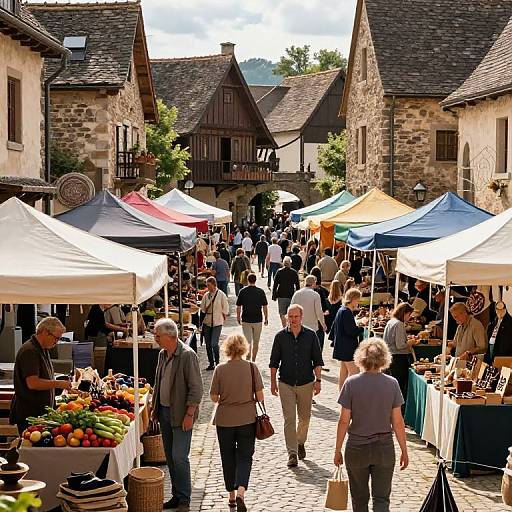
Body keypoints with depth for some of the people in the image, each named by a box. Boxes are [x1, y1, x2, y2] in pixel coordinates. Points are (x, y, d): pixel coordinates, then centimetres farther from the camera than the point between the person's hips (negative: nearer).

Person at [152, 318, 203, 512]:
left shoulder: (187, 355, -16)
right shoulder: (162, 354, 9)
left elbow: (196, 388, -16)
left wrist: (189, 414, -19)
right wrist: (155, 408, 16)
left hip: (181, 414, -8)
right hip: (164, 411, 8)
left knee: (179, 457, -8)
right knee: (170, 456, 12)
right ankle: (176, 496, 22)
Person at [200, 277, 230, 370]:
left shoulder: (221, 295, -6)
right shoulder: (206, 295, 7)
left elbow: (225, 309, -2)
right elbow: (202, 308, 16)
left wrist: (223, 319, 0)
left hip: (217, 323, -5)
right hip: (207, 322, 5)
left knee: (214, 344, -12)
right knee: (208, 344, 6)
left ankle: (217, 362, 3)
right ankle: (211, 363, 16)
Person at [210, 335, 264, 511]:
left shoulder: (220, 369, -9)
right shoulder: (252, 367, -9)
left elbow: (214, 397, -4)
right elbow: (260, 396, -8)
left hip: (224, 420, 0)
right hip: (247, 419, 0)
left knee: (228, 457, 15)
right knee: (244, 457, 9)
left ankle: (232, 495, 24)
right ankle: (241, 490, -13)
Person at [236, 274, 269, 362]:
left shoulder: (242, 291, -5)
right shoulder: (260, 292, -5)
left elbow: (238, 307, -2)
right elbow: (265, 307, -2)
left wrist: (238, 317, 12)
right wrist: (266, 318, 9)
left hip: (246, 320, -1)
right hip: (258, 320, 1)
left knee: (248, 341, -1)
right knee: (256, 342, 14)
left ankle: (248, 360, -15)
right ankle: (253, 361, 22)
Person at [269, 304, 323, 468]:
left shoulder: (311, 335, -3)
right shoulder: (280, 336, -2)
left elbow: (317, 360, 2)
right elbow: (274, 361, 4)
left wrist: (318, 380, -4)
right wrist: (273, 382, 2)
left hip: (306, 383, 1)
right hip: (286, 384, -1)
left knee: (304, 417, 14)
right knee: (289, 419, -6)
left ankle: (300, 443, 39)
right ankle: (292, 454, -4)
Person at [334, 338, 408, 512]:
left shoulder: (351, 383, -10)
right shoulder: (392, 384, -7)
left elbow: (344, 421, -8)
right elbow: (398, 422, -4)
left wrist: (338, 450, 2)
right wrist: (404, 451, 6)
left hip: (356, 449, 0)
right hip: (384, 449, 0)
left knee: (359, 498, 18)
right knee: (381, 498, 5)